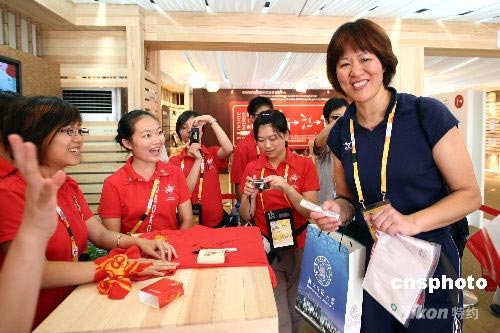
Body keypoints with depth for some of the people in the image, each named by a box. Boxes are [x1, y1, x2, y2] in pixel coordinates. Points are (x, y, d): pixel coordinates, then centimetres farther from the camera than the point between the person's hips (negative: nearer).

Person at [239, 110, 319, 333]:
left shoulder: (304, 165, -4)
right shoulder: (252, 169, 0)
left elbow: (311, 211, -11)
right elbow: (246, 217, 1)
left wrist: (286, 188, -25)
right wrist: (248, 196, -18)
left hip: (299, 250, 0)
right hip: (266, 252, 0)